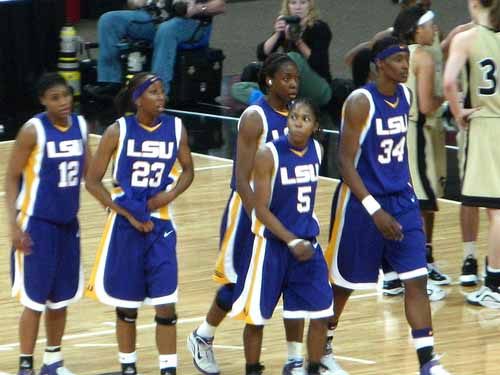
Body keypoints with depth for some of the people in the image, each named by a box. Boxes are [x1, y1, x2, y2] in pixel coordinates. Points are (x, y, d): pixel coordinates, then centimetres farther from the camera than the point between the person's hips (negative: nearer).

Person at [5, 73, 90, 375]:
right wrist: (14, 225, -16)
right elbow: (12, 178, -11)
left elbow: (87, 171, 13)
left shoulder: (80, 125, 2)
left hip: (69, 223, 6)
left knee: (61, 297, 12)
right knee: (35, 299, -3)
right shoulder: (33, 131, -14)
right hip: (38, 224, -6)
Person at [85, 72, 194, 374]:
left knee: (166, 304, -5)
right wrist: (129, 215, -12)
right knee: (127, 304, 9)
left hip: (160, 225, 2)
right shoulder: (118, 131, -9)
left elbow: (188, 170, 14)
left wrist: (172, 194, -7)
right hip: (126, 225, -2)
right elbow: (93, 182, -7)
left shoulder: (175, 128, -1)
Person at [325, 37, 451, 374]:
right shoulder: (361, 102, -17)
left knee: (416, 280, -6)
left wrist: (406, 192, 16)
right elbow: (345, 162, -19)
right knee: (345, 282, 9)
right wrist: (375, 211, -24)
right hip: (362, 203, -5)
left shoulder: (405, 96, 4)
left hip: (401, 201, 5)